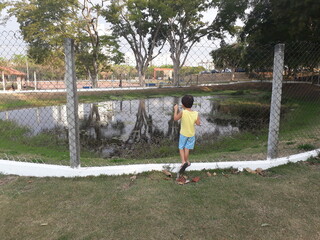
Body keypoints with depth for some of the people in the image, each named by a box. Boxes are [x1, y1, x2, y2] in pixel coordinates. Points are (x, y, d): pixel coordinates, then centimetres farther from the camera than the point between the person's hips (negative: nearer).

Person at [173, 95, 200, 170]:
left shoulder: (182, 112, -25)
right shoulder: (196, 113, -16)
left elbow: (175, 118, -13)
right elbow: (198, 123, -9)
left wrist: (176, 109, -4)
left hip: (183, 134, -3)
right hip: (191, 134, 3)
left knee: (181, 148, 14)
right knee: (187, 148, 19)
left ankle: (183, 162, 0)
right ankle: (187, 161, 30)